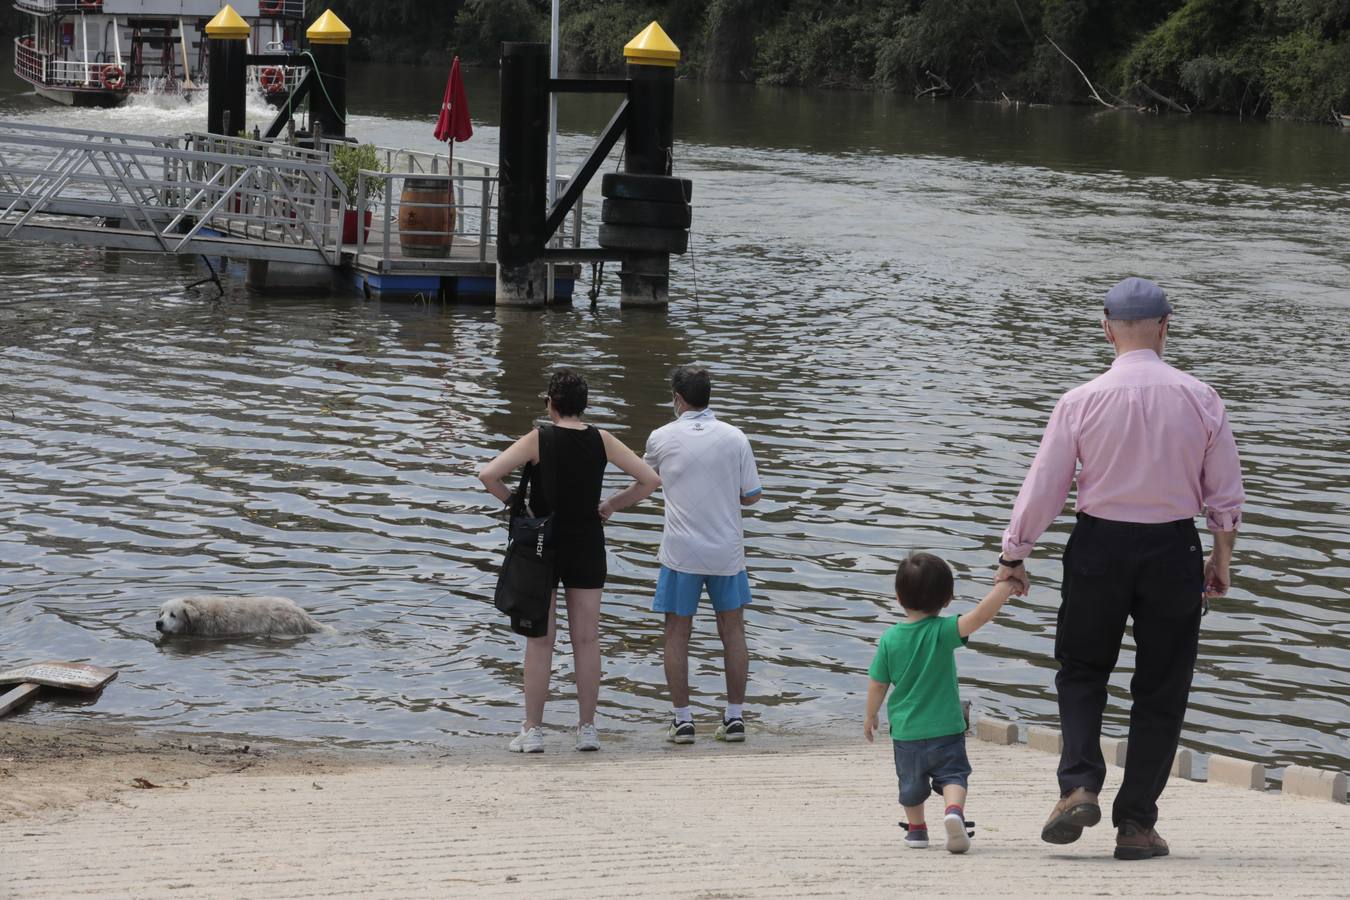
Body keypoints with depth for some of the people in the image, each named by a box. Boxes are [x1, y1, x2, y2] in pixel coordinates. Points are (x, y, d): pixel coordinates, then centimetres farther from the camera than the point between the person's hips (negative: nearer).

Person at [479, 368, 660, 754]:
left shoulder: (539, 439, -10)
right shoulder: (601, 440, -1)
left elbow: (488, 474, -20)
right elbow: (650, 479, 1)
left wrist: (513, 502, -5)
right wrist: (611, 506, 8)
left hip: (543, 546, -2)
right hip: (588, 547, 2)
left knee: (539, 641, 3)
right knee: (587, 640, 7)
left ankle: (532, 730, 4)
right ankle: (587, 729, 9)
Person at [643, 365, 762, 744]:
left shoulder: (662, 438, -6)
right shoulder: (735, 438, -4)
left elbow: (646, 473, 15)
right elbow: (752, 496, 0)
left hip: (681, 552, -1)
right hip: (726, 552, 2)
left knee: (677, 634, 8)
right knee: (733, 631, 13)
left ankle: (682, 719, 8)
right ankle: (735, 717, 15)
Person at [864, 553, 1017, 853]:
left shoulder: (890, 639, -6)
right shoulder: (943, 631, -16)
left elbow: (877, 684, 0)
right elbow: (981, 614, -29)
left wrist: (870, 717, 16)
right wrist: (1005, 584, -23)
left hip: (905, 730, 3)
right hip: (945, 727, -3)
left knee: (911, 782, 21)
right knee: (952, 774, 1)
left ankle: (916, 828, 34)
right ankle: (954, 810, -27)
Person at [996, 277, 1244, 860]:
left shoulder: (1080, 402, -7)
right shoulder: (1199, 399, -4)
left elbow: (1044, 486, -3)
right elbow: (1226, 492, 1)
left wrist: (1013, 556, 7)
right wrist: (1221, 560, 14)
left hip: (1099, 548, 0)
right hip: (1173, 550, 0)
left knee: (1080, 670, 17)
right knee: (1160, 688, 9)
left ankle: (1079, 785, -3)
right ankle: (1135, 823, 8)